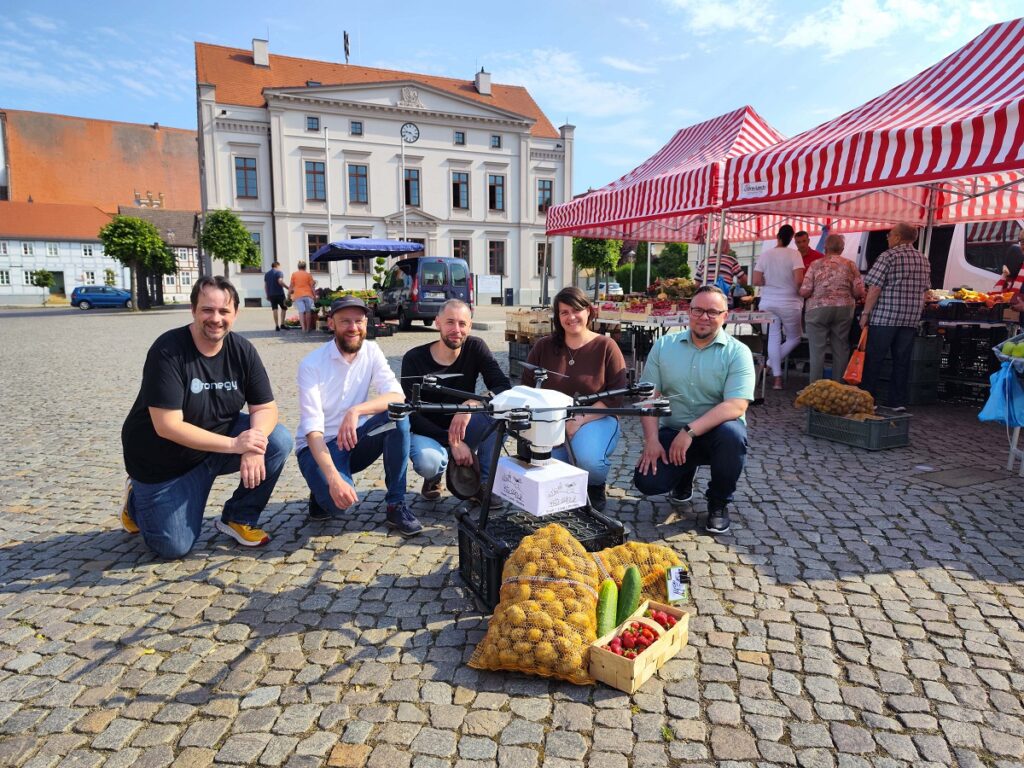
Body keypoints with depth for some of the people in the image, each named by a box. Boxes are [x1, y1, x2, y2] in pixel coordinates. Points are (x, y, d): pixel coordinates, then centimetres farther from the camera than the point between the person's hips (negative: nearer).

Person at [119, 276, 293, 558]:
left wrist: (254, 445, -32)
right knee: (175, 547, -3)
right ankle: (138, 498, 29)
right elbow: (167, 426, -29)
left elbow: (265, 408, -11)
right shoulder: (167, 350, -25)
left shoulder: (242, 350, -11)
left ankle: (239, 518, 0)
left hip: (223, 441, 4)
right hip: (164, 459, -4)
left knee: (279, 442, -20)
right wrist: (234, 444, -34)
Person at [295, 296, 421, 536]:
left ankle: (396, 506, -15)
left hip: (354, 440, 4)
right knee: (339, 499, -33)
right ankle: (323, 491, 7)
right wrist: (333, 478, -38)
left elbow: (397, 396, -18)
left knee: (398, 414, -25)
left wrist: (356, 411, -37)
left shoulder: (371, 351, -4)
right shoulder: (312, 364, -16)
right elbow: (312, 428, -24)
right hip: (319, 446, -4)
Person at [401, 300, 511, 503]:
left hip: (461, 428, 3)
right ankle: (433, 478, 4)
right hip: (427, 432, -2)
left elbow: (504, 387, -17)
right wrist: (452, 442, -26)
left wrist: (471, 404, -35)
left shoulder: (475, 347, -8)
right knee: (428, 462, -37)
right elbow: (412, 415, -17)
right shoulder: (414, 359, -14)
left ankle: (484, 484, -11)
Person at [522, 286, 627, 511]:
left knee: (589, 460, -33)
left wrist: (580, 419, -18)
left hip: (595, 419, -3)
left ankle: (596, 488, 6)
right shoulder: (543, 347, 6)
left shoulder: (606, 347, -3)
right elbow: (528, 388, 9)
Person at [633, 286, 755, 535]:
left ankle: (719, 504, -6)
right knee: (647, 481, -19)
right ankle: (685, 474, 21)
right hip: (673, 431, 2)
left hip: (716, 431, -2)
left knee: (732, 434, -36)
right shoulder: (664, 345, 3)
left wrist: (690, 431, -27)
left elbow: (736, 406, -19)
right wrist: (651, 439, -13)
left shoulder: (737, 353, -7)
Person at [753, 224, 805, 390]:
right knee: (794, 338, 18)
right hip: (789, 303, -3)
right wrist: (798, 291, 2)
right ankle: (772, 363, 11)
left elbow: (756, 281, -3)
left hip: (768, 303, 3)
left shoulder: (765, 255, -1)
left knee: (773, 338, 6)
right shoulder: (794, 254, -9)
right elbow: (799, 280, -18)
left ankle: (777, 378, 4)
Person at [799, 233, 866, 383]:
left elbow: (804, 291, -6)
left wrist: (814, 295, 16)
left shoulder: (816, 264, 1)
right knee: (841, 349, 8)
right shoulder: (850, 264, 6)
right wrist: (849, 298, 19)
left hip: (818, 309, -2)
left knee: (817, 350, 1)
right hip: (844, 309, 2)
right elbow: (859, 291, -2)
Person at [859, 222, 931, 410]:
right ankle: (898, 401, 12)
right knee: (902, 360, 9)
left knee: (873, 359, 1)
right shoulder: (923, 260, 14)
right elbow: (924, 290, 17)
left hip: (885, 316, -6)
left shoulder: (888, 256, -8)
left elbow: (875, 288, -13)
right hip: (911, 318, 6)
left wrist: (865, 313, -9)